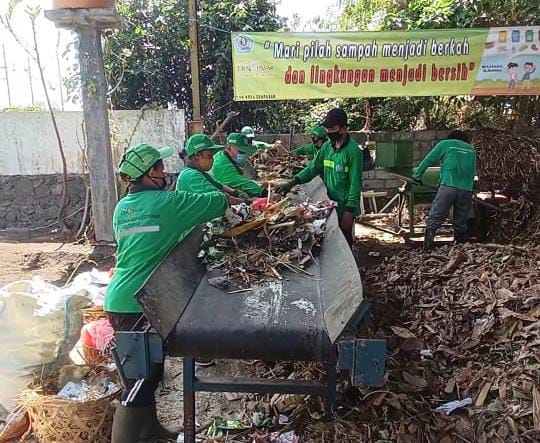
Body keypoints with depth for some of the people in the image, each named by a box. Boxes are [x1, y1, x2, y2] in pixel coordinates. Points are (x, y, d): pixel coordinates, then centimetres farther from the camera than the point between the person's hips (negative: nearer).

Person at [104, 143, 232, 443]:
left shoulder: (122, 207, 10)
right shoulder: (167, 202, -11)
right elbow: (218, 202, 0)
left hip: (118, 301, 9)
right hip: (137, 305, -8)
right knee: (142, 377, 0)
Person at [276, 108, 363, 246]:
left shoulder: (353, 151, -15)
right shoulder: (327, 146, 5)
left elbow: (355, 183, -17)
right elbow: (314, 167, 7)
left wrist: (349, 211, -21)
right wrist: (292, 182, -5)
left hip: (344, 208, -6)